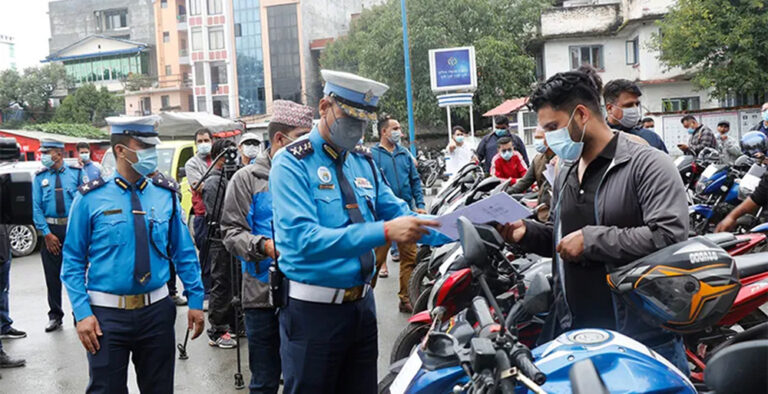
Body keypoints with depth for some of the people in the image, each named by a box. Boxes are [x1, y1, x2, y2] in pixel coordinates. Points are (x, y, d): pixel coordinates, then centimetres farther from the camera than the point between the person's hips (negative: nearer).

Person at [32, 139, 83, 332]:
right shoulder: (40, 177, 5)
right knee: (52, 275, 6)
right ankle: (55, 315, 18)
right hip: (50, 229, 2)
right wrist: (47, 234, -7)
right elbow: (36, 208, 1)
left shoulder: (76, 173, 0)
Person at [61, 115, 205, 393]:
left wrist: (196, 300, 4)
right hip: (107, 316, -2)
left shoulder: (166, 194, 1)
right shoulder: (90, 198, -7)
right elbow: (73, 261, -3)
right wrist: (82, 313, -10)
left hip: (157, 310, 3)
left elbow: (184, 252, 6)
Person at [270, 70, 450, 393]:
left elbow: (397, 214, 5)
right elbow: (303, 239, -27)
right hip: (313, 308, -6)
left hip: (362, 304, 7)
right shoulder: (293, 163, -13)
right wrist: (384, 232, -35)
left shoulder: (363, 162, 9)